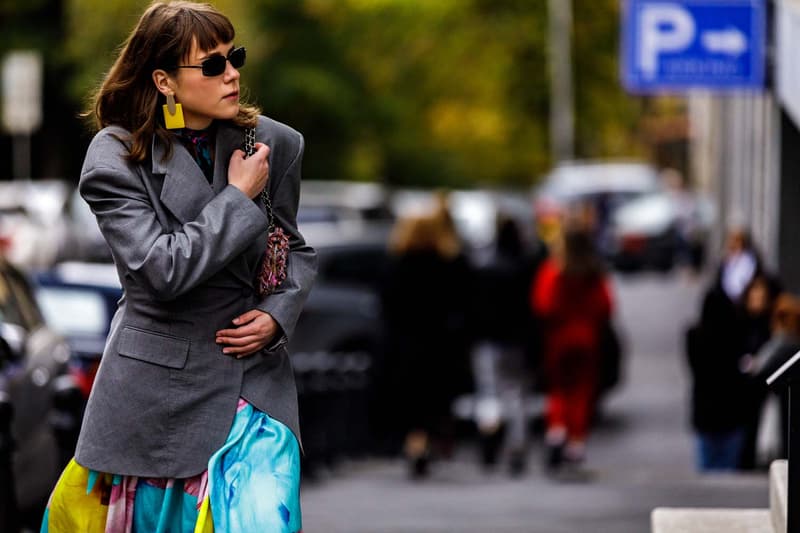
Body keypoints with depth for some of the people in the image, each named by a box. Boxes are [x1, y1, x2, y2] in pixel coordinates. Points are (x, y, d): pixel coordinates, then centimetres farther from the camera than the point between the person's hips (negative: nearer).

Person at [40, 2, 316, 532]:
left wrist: (279, 315, -6)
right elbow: (162, 269, -20)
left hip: (255, 375, 2)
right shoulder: (116, 158, -10)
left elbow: (297, 250, 13)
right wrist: (239, 199, -17)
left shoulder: (274, 144, -2)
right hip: (159, 385, -1)